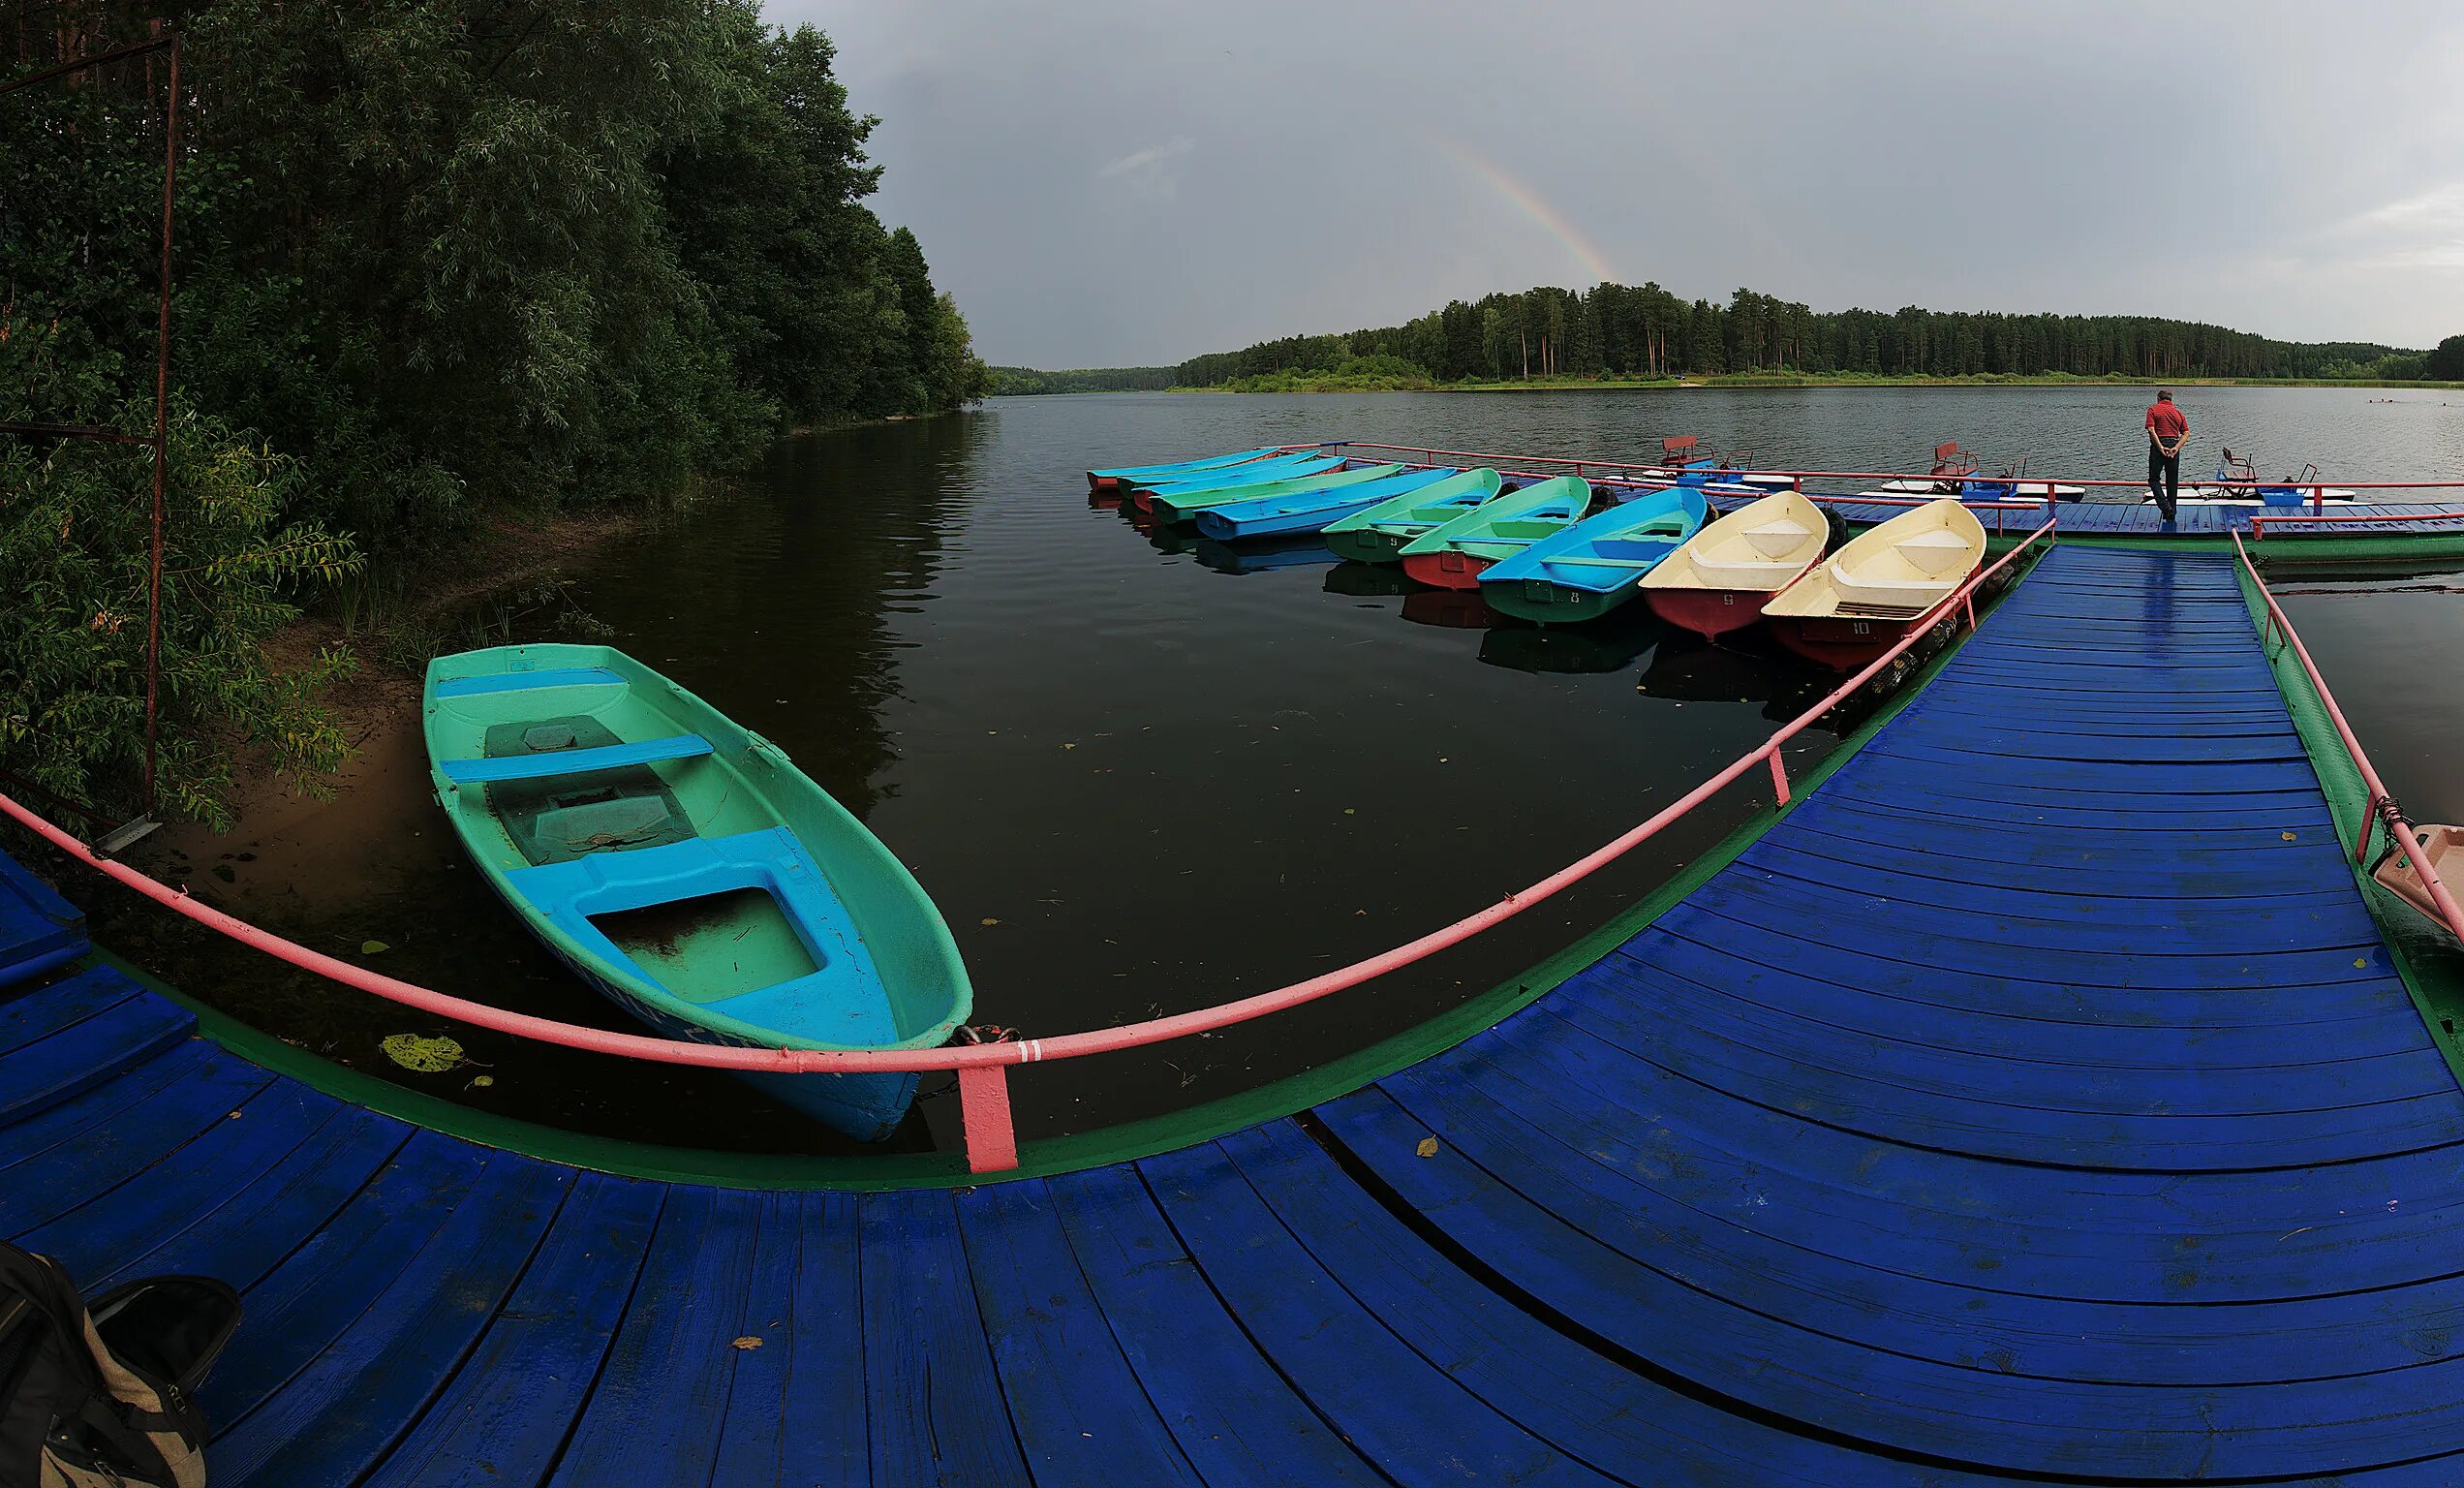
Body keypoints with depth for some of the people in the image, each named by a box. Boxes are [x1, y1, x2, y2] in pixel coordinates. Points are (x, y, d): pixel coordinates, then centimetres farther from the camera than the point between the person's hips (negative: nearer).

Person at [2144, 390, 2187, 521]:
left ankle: (2165, 506, -16)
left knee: (2154, 478, 5)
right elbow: (2186, 433, 2)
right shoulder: (2178, 412, 14)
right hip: (2174, 447, 4)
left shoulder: (2153, 409, 2)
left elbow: (2151, 429, -13)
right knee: (2172, 482, 11)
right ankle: (2171, 515, 15)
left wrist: (2160, 447, -15)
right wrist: (2176, 447, -6)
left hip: (2158, 447, -4)